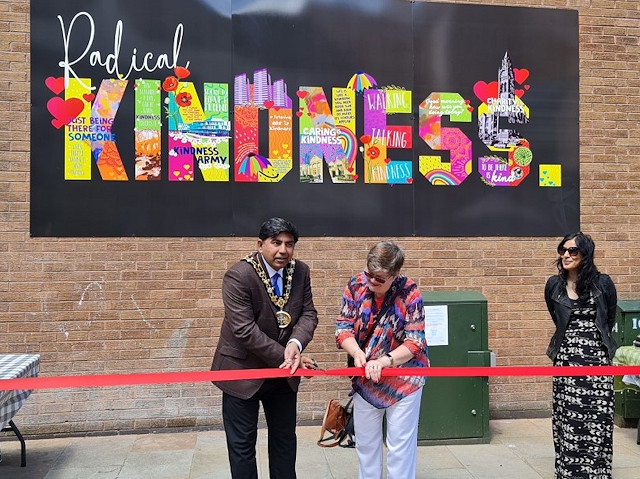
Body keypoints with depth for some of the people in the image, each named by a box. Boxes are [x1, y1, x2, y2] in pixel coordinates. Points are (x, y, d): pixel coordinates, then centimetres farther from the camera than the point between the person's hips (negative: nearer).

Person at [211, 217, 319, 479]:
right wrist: (284, 356, -24)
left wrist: (295, 344, -24)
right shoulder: (238, 276, -21)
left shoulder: (300, 271, -3)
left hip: (283, 371, 6)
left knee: (285, 438, 19)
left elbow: (308, 313, -3)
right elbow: (244, 329, -25)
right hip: (243, 370, -5)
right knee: (242, 445, 6)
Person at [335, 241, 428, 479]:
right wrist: (357, 353, -26)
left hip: (402, 376, -3)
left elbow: (414, 341, -18)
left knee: (400, 445, 2)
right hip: (364, 377, 4)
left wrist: (385, 360, -33)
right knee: (365, 442, 14)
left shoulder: (409, 292, -18)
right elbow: (343, 327, -7)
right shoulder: (356, 285, -9)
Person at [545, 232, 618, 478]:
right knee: (567, 419, -1)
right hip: (566, 358, 1)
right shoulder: (554, 285, 4)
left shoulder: (602, 283, -2)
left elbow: (610, 320, 12)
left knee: (598, 421, -4)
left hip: (597, 357, -1)